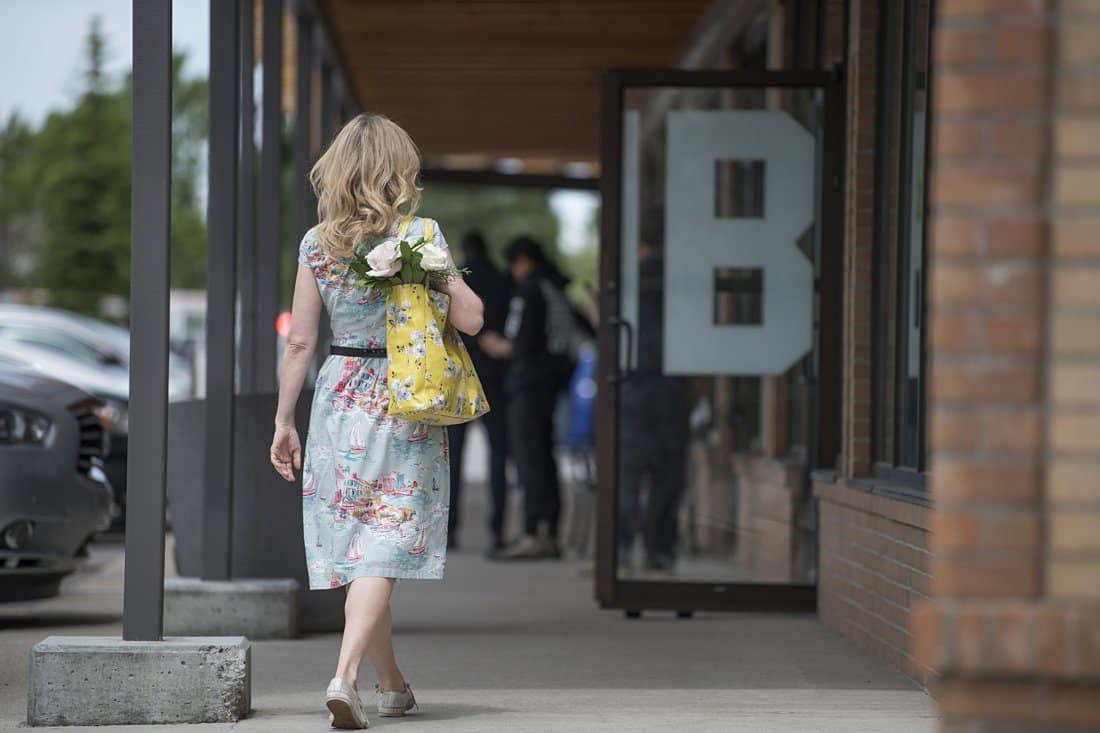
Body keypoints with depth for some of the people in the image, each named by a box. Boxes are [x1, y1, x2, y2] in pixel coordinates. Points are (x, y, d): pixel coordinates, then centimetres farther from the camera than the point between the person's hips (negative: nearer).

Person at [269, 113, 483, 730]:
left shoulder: (317, 243, 0)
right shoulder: (421, 235, -8)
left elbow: (300, 342, 1)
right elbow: (470, 319, -9)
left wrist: (284, 422, 8)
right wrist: (443, 272, 9)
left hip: (340, 400, 3)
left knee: (355, 542, 14)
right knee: (383, 546, -6)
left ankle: (392, 683, 26)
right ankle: (346, 674, -25)